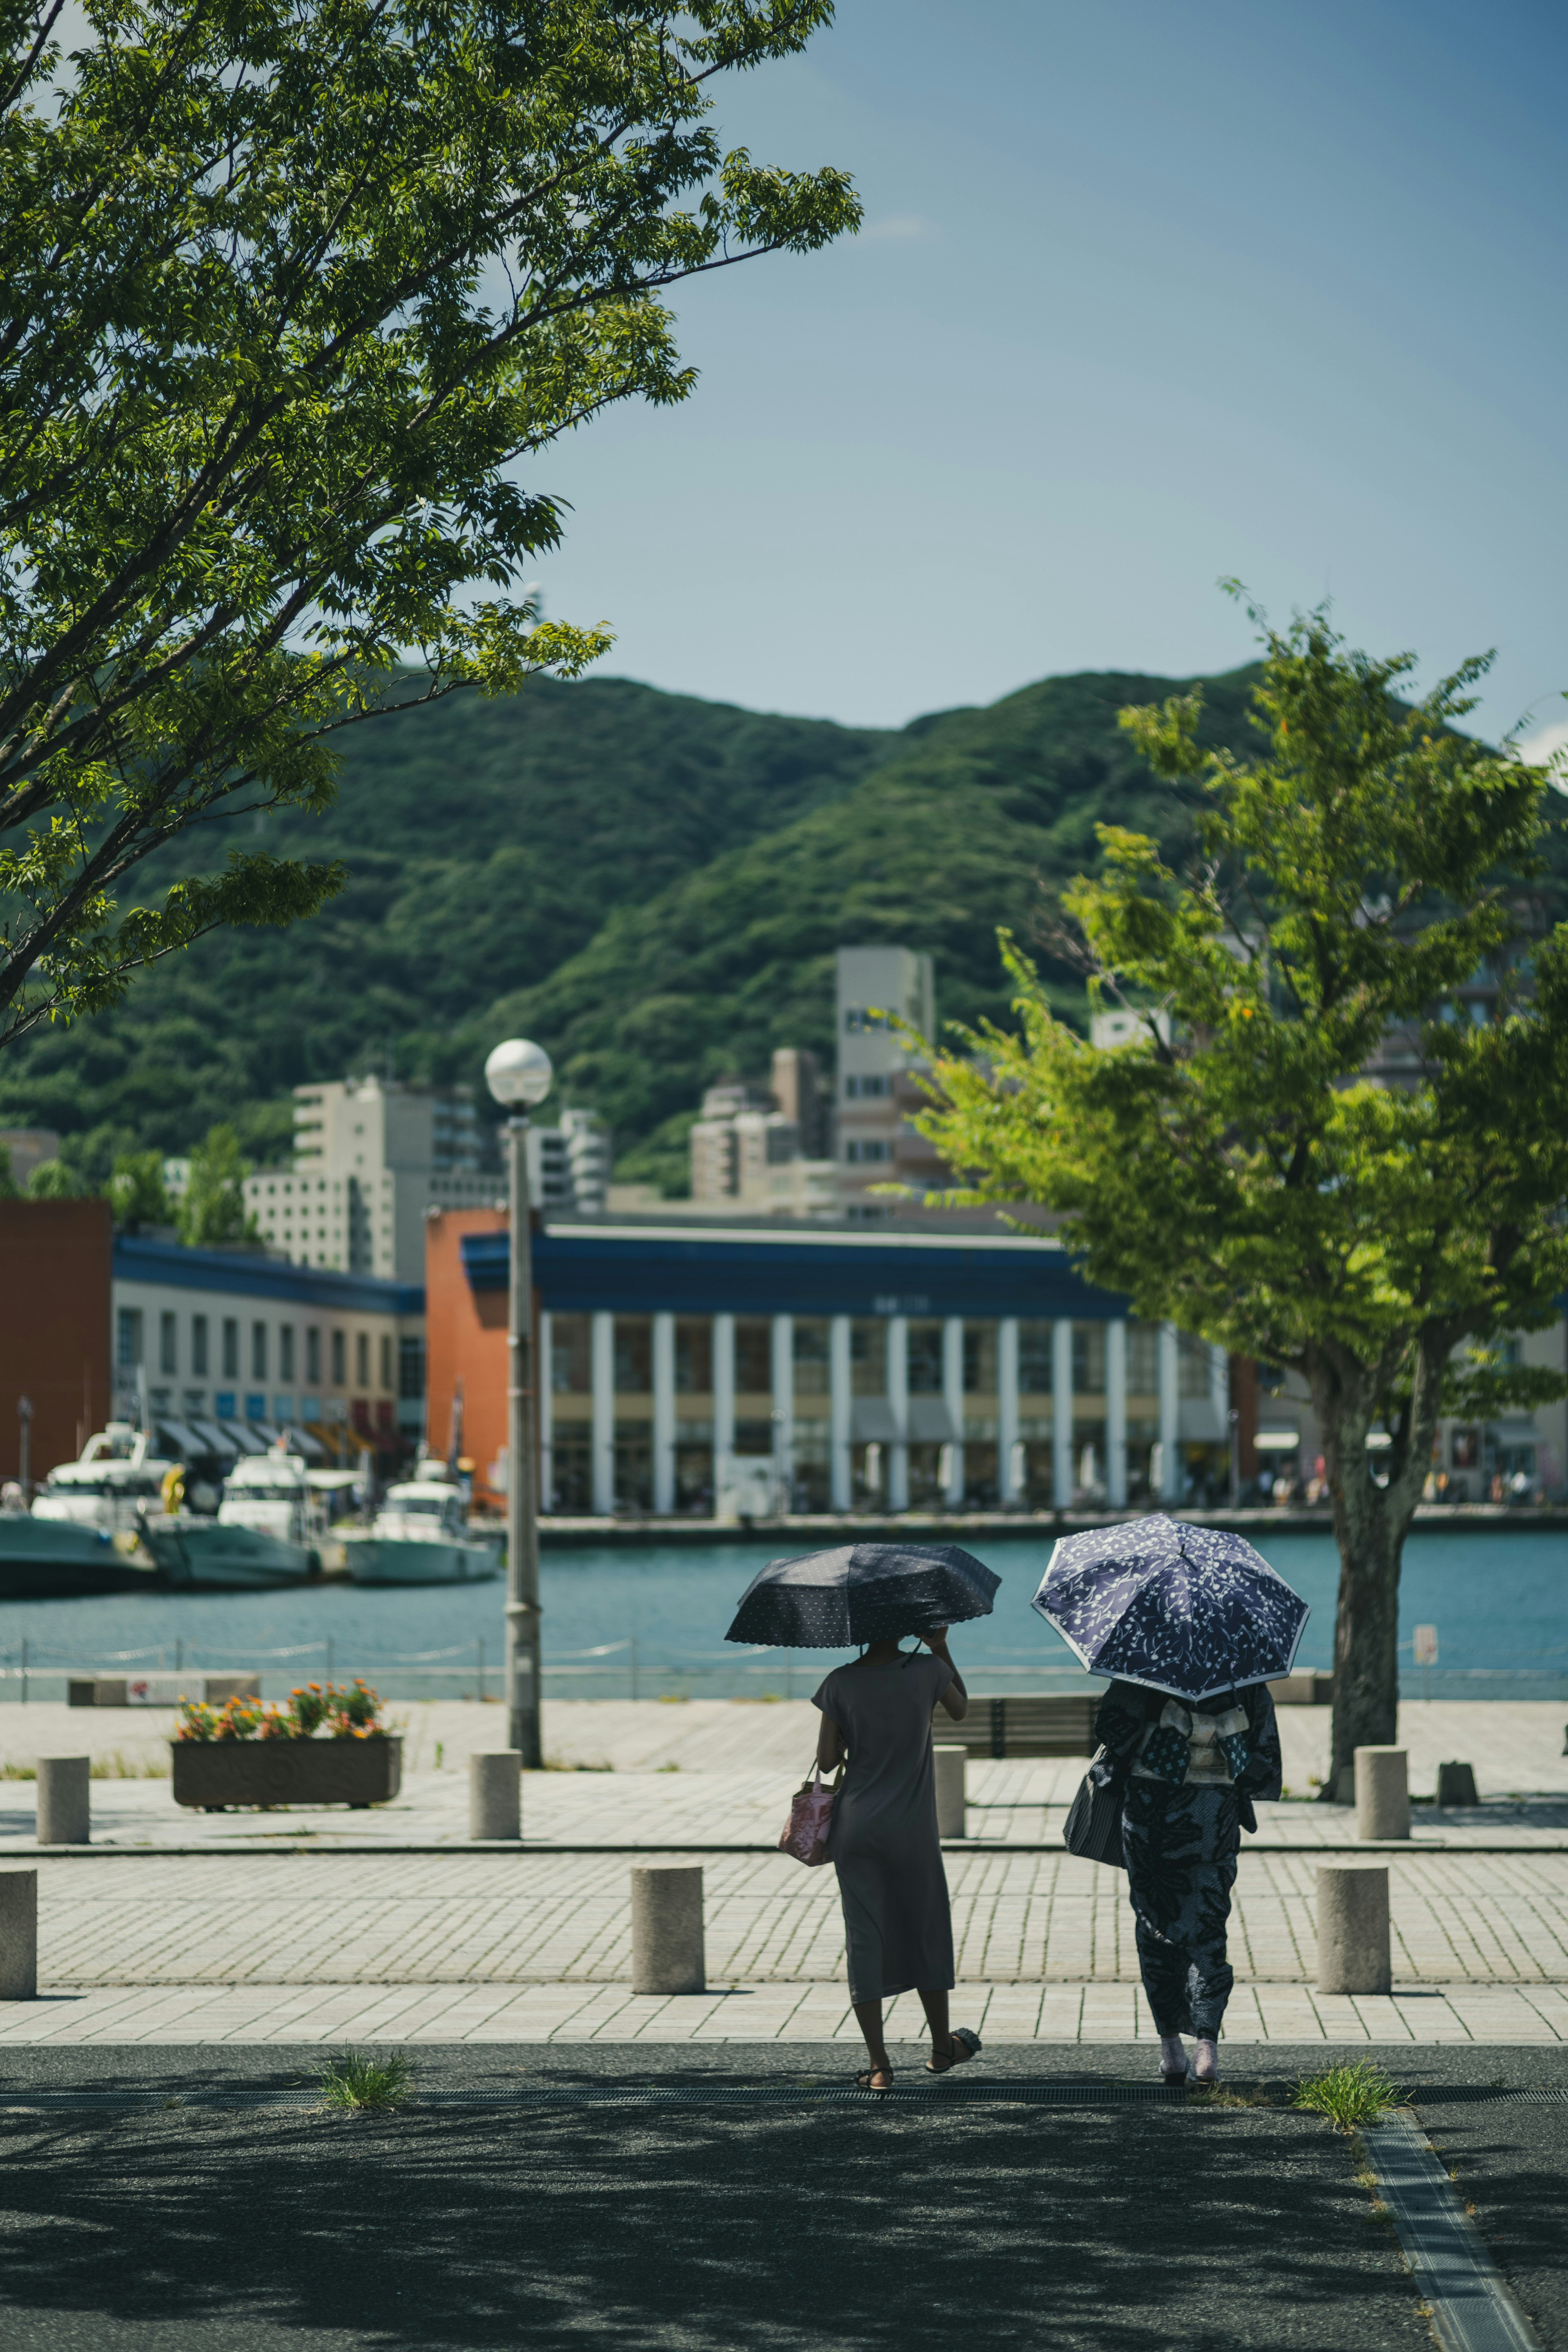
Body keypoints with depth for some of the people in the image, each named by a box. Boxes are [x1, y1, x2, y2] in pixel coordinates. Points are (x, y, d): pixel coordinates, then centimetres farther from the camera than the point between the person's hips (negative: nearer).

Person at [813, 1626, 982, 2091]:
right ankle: (942, 2048, 30)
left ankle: (879, 2065, 0)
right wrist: (941, 1649, 14)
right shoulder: (927, 1671, -8)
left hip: (855, 1828, 0)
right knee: (927, 1932, 17)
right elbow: (961, 1710, 13)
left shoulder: (842, 1683, -7)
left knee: (864, 1939, 3)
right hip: (912, 1829, 0)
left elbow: (827, 1760, -4)